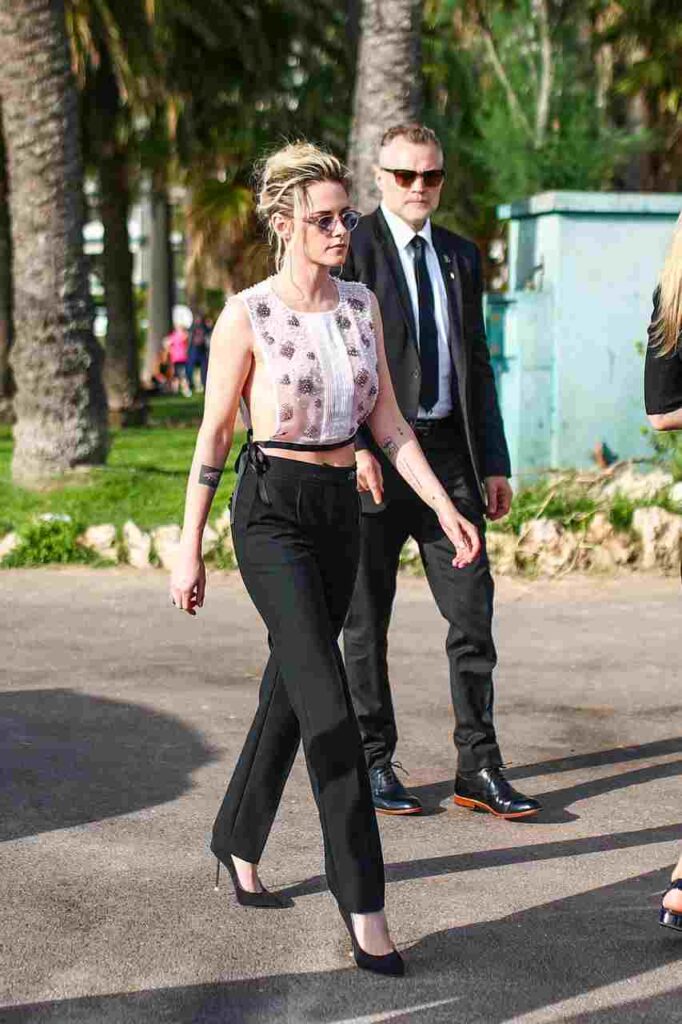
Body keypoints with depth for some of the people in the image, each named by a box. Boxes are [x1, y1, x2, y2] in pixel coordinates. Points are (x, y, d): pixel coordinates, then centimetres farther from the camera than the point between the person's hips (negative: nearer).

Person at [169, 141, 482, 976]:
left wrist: (445, 508, -2)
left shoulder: (360, 305, 5)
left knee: (291, 687, 16)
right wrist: (189, 552, -4)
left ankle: (237, 839, 37)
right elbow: (211, 438, -6)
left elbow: (387, 423, 7)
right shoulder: (245, 318, -11)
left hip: (339, 513, 6)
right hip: (271, 514, -6)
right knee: (330, 705, -14)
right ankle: (363, 901, -9)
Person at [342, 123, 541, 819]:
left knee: (473, 611, 2)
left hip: (450, 454, 5)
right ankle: (373, 762, 17)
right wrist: (353, 445, -20)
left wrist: (494, 464, 12)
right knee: (366, 620, 5)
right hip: (373, 459, -5)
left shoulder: (461, 257, 15)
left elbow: (477, 364, 17)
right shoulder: (350, 250, -3)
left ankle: (478, 768, 10)